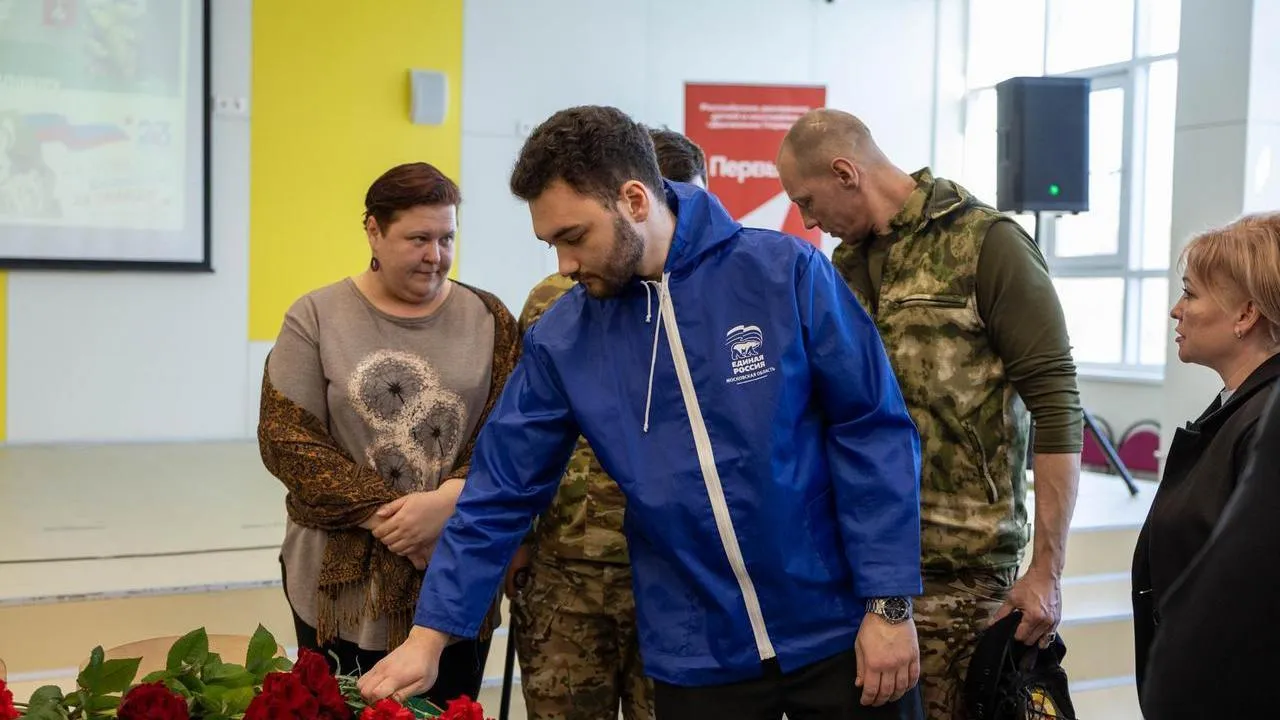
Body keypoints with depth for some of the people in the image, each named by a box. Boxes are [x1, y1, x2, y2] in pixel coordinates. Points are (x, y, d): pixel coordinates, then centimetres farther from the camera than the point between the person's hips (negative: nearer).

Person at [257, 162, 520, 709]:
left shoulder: (488, 319, 5)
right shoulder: (317, 317, 1)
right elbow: (286, 438, -6)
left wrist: (446, 502, -17)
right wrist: (380, 516, -14)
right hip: (343, 579, -1)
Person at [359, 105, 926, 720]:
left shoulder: (787, 273, -11)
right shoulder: (560, 340, -3)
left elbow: (874, 432, -8)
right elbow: (502, 494, 1)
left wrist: (889, 605, -9)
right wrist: (428, 637, -2)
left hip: (840, 631, -2)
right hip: (696, 655, 3)